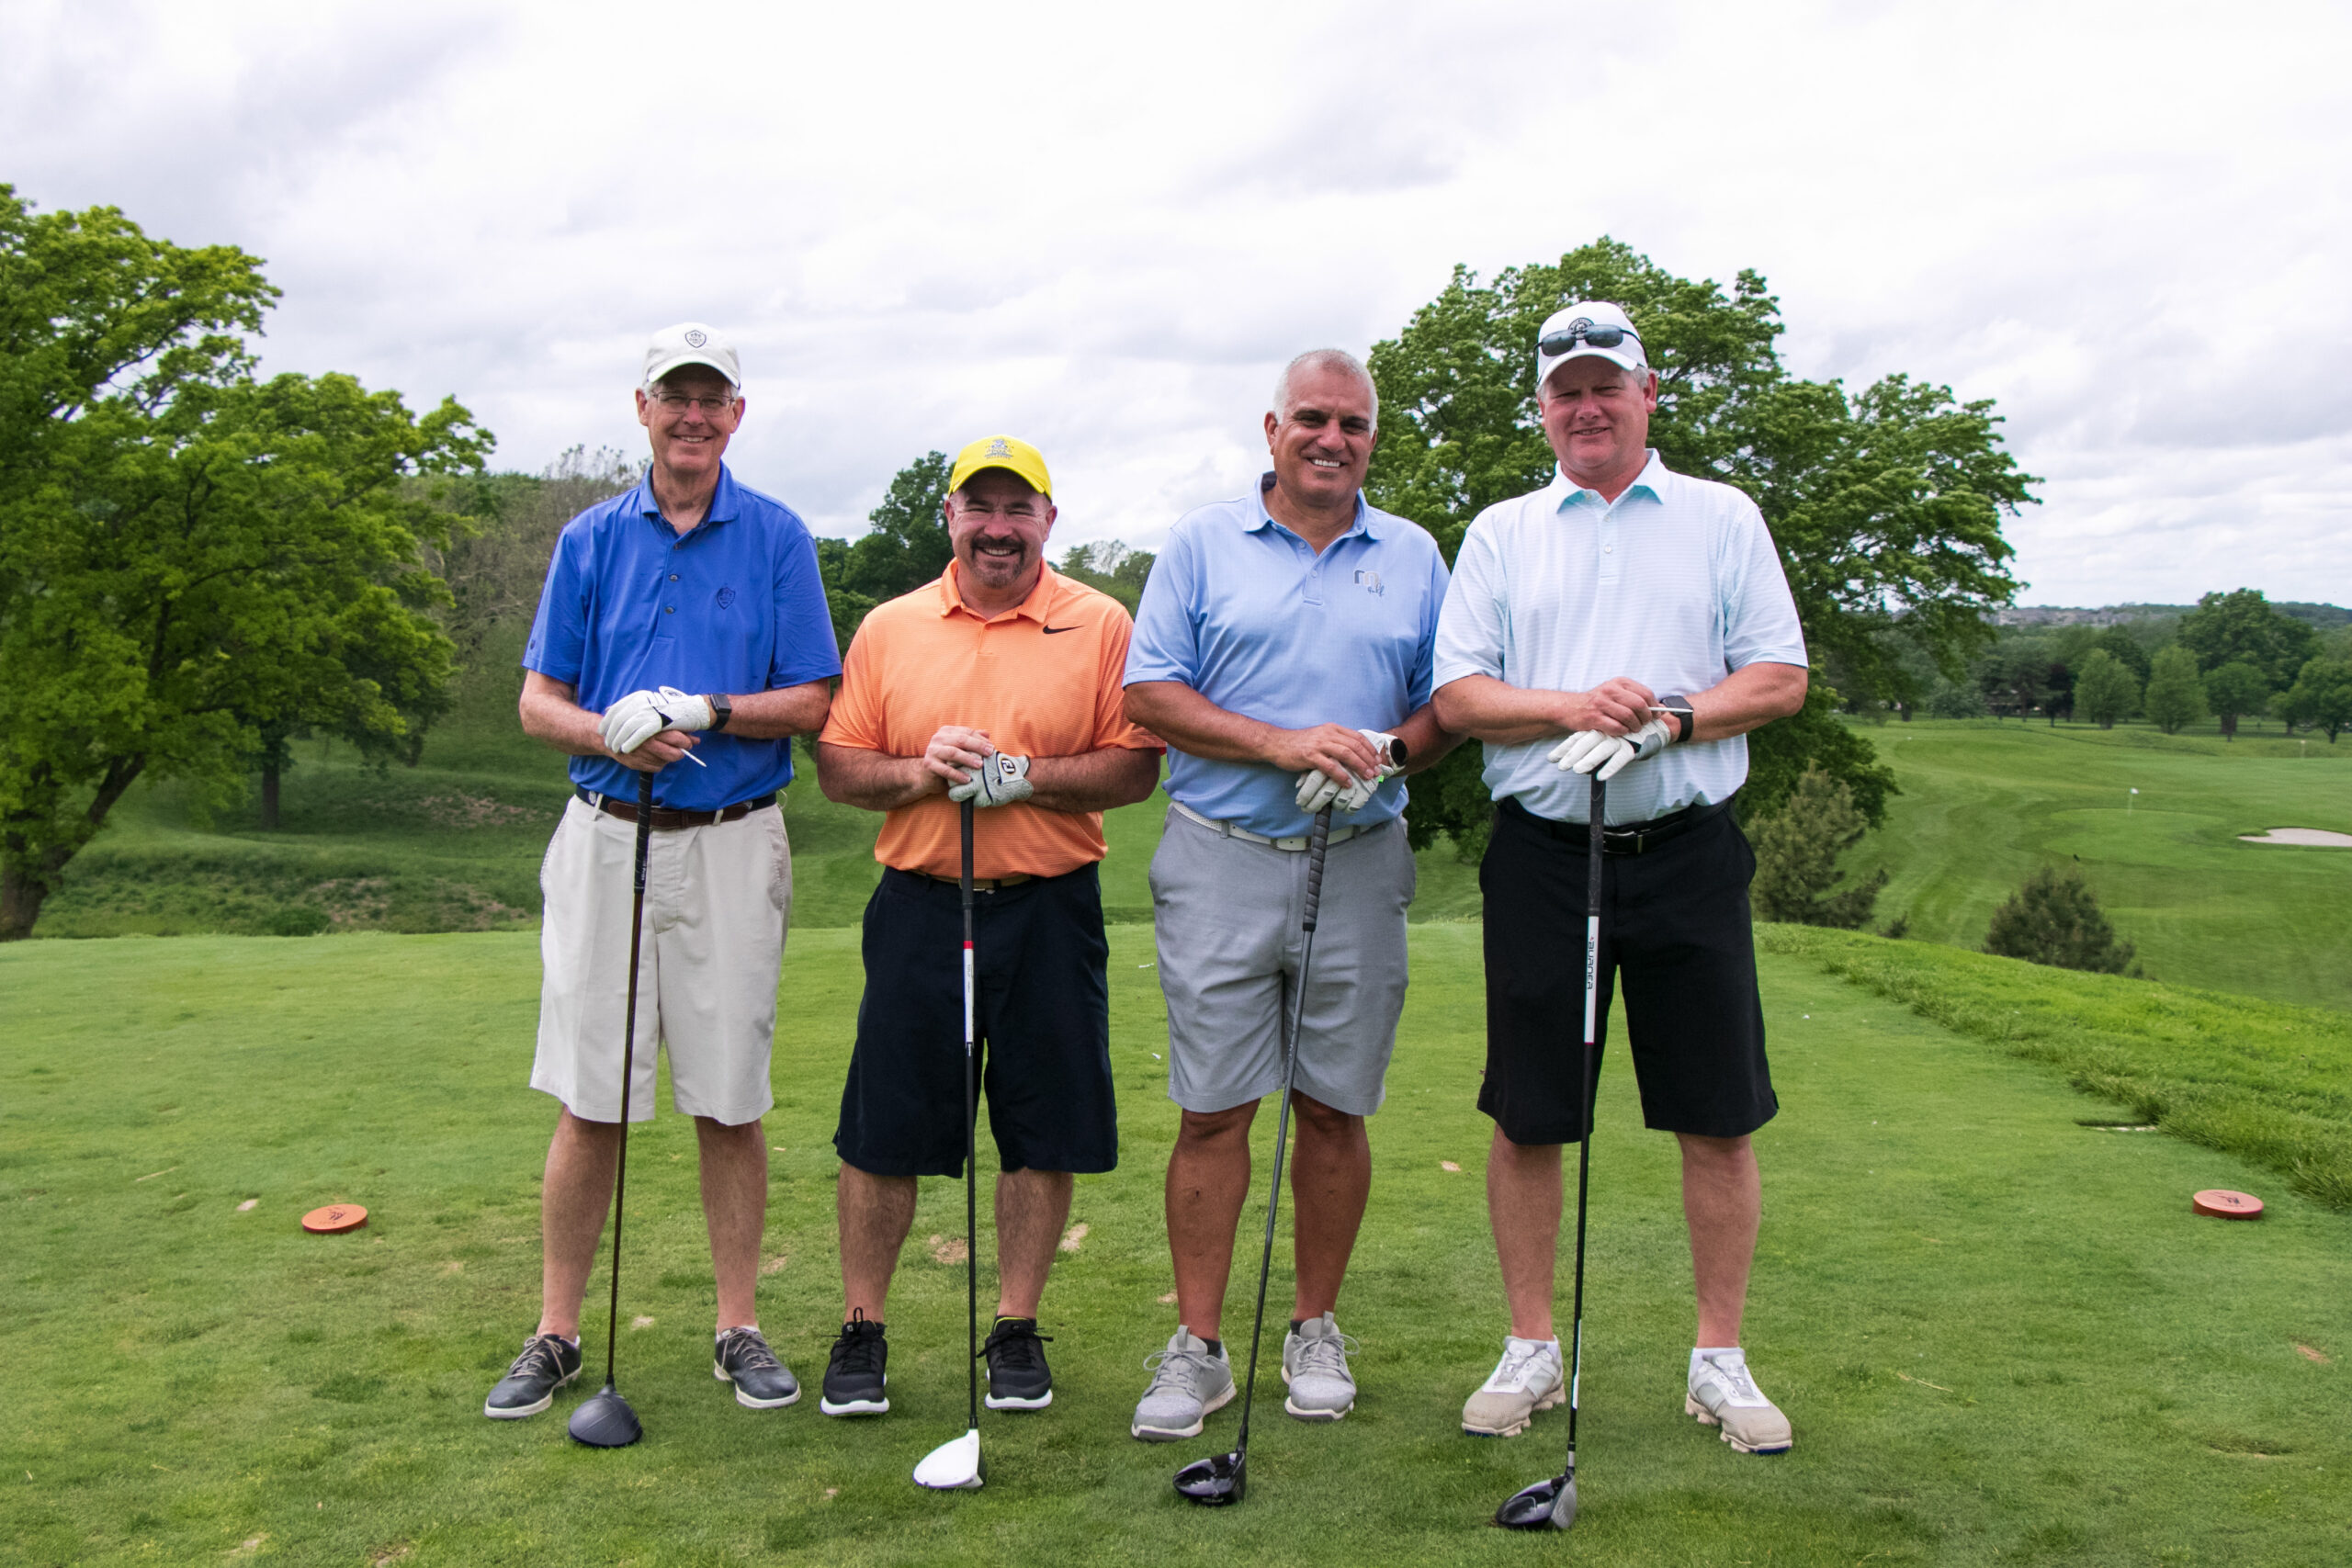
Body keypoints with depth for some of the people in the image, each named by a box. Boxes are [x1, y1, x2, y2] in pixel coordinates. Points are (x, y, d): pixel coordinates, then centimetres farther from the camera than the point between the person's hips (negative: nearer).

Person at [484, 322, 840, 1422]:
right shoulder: (591, 539, 8)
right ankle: (557, 1334, 16)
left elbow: (813, 701, 0)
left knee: (728, 1101, 5)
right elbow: (539, 703, 7)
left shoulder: (778, 538, 4)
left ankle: (738, 1327, 17)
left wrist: (710, 713, -16)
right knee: (588, 1101, 4)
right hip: (607, 836, 1)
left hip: (732, 844, -1)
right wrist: (610, 733, -14)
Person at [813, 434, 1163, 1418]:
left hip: (1049, 909, -1)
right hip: (918, 905, 1)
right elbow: (837, 766, 7)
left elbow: (1136, 766, -3)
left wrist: (1024, 775, -16)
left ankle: (1017, 1328, 22)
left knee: (1042, 1133, 5)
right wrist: (919, 771, -12)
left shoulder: (1100, 626, 3)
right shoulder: (889, 628, 9)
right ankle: (861, 1328, 20)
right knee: (883, 1131, 4)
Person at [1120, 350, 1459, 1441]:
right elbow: (1149, 695, -1)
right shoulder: (1201, 544, 6)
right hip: (1220, 860, -1)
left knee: (1335, 1107, 7)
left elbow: (1451, 706, 12)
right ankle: (1198, 1344, 9)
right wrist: (1285, 745, -12)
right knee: (1213, 1110, -1)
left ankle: (1315, 1330, 22)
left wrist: (1384, 753, -10)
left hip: (1361, 862, 2)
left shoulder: (1414, 559, 12)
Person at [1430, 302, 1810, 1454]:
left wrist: (1674, 717, -14)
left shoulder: (1723, 519, 9)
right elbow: (1458, 696, 2)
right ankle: (1530, 1351, 20)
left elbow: (1780, 677, 3)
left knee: (1718, 1120, 3)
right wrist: (1571, 707, -14)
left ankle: (1720, 1358, 18)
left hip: (1687, 850, 0)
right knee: (1527, 1119, 5)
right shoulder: (1499, 533, 10)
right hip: (1540, 851, 1)